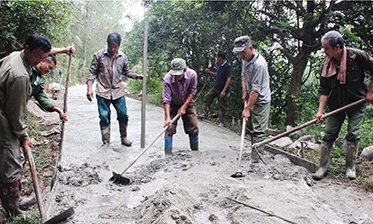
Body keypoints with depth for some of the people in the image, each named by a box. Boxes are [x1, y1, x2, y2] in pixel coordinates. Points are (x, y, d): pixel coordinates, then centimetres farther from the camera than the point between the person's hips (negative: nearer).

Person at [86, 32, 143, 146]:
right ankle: (106, 141, 15)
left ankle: (123, 137, 22)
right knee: (104, 117, 2)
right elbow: (92, 72, 0)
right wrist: (89, 87, -7)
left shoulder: (123, 57, 4)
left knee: (123, 115, 3)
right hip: (102, 92, -2)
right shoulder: (99, 55, -2)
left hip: (118, 91, 2)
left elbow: (126, 71, 15)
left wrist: (136, 76, -3)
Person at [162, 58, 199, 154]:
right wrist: (167, 117, -39)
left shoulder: (192, 74, -27)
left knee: (193, 128, 0)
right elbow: (166, 99, -32)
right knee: (169, 128, -10)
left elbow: (192, 92, -14)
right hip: (172, 105, -1)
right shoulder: (167, 79, -32)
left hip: (187, 103, 2)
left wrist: (184, 107, -19)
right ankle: (168, 154, -2)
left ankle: (195, 152, 18)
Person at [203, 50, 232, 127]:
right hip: (216, 87, 8)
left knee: (222, 106, 4)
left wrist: (224, 91, -26)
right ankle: (205, 114, 19)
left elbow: (229, 79, -22)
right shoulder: (219, 64, 5)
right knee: (207, 98, 7)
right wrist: (209, 72, 3)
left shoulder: (227, 66, -19)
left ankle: (222, 122, 17)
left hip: (222, 89, -8)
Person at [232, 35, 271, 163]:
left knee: (258, 131, -7)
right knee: (251, 128, 18)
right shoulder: (245, 59, 3)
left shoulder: (259, 64, -27)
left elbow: (256, 90, -27)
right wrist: (244, 90, 4)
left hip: (261, 101, -9)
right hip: (251, 99, 9)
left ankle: (255, 160, -2)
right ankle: (255, 152, 32)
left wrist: (247, 108, -26)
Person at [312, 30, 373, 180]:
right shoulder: (326, 65, -10)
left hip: (357, 102, -2)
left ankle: (350, 167, 13)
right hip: (336, 104, 2)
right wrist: (320, 111, -17)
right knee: (329, 135, 0)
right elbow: (324, 90, -9)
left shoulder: (357, 56, -18)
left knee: (353, 134, -3)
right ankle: (323, 166, 9)